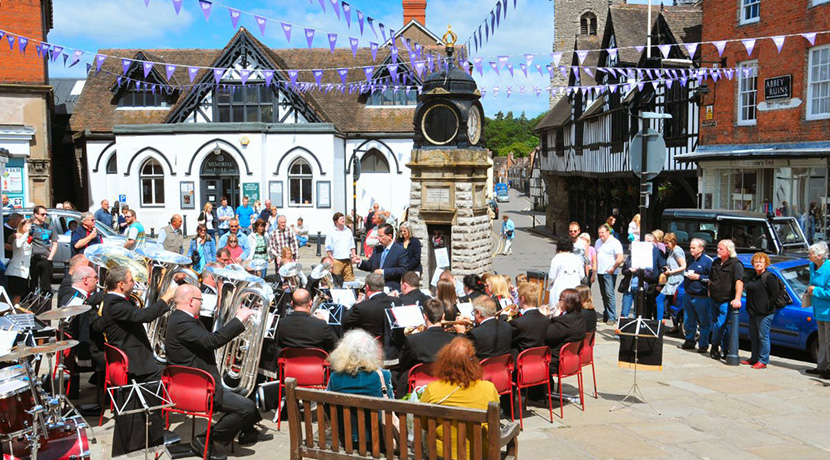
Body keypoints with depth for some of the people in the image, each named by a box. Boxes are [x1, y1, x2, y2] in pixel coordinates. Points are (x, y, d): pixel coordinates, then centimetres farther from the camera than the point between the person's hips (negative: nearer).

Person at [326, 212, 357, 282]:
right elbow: (328, 249, -2)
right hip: (336, 260, -4)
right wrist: (331, 260, -9)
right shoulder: (331, 232, 0)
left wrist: (354, 256, 6)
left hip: (348, 260, 4)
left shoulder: (348, 231, 14)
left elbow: (352, 246, 20)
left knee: (350, 279, 4)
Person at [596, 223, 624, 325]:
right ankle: (606, 315, 18)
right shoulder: (598, 242, 15)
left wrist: (612, 269, -13)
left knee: (609, 294, -13)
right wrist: (595, 267, 14)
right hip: (600, 272, 7)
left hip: (609, 273, -7)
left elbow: (620, 258, -15)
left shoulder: (615, 242, -8)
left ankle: (612, 317, -11)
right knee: (604, 295, 11)